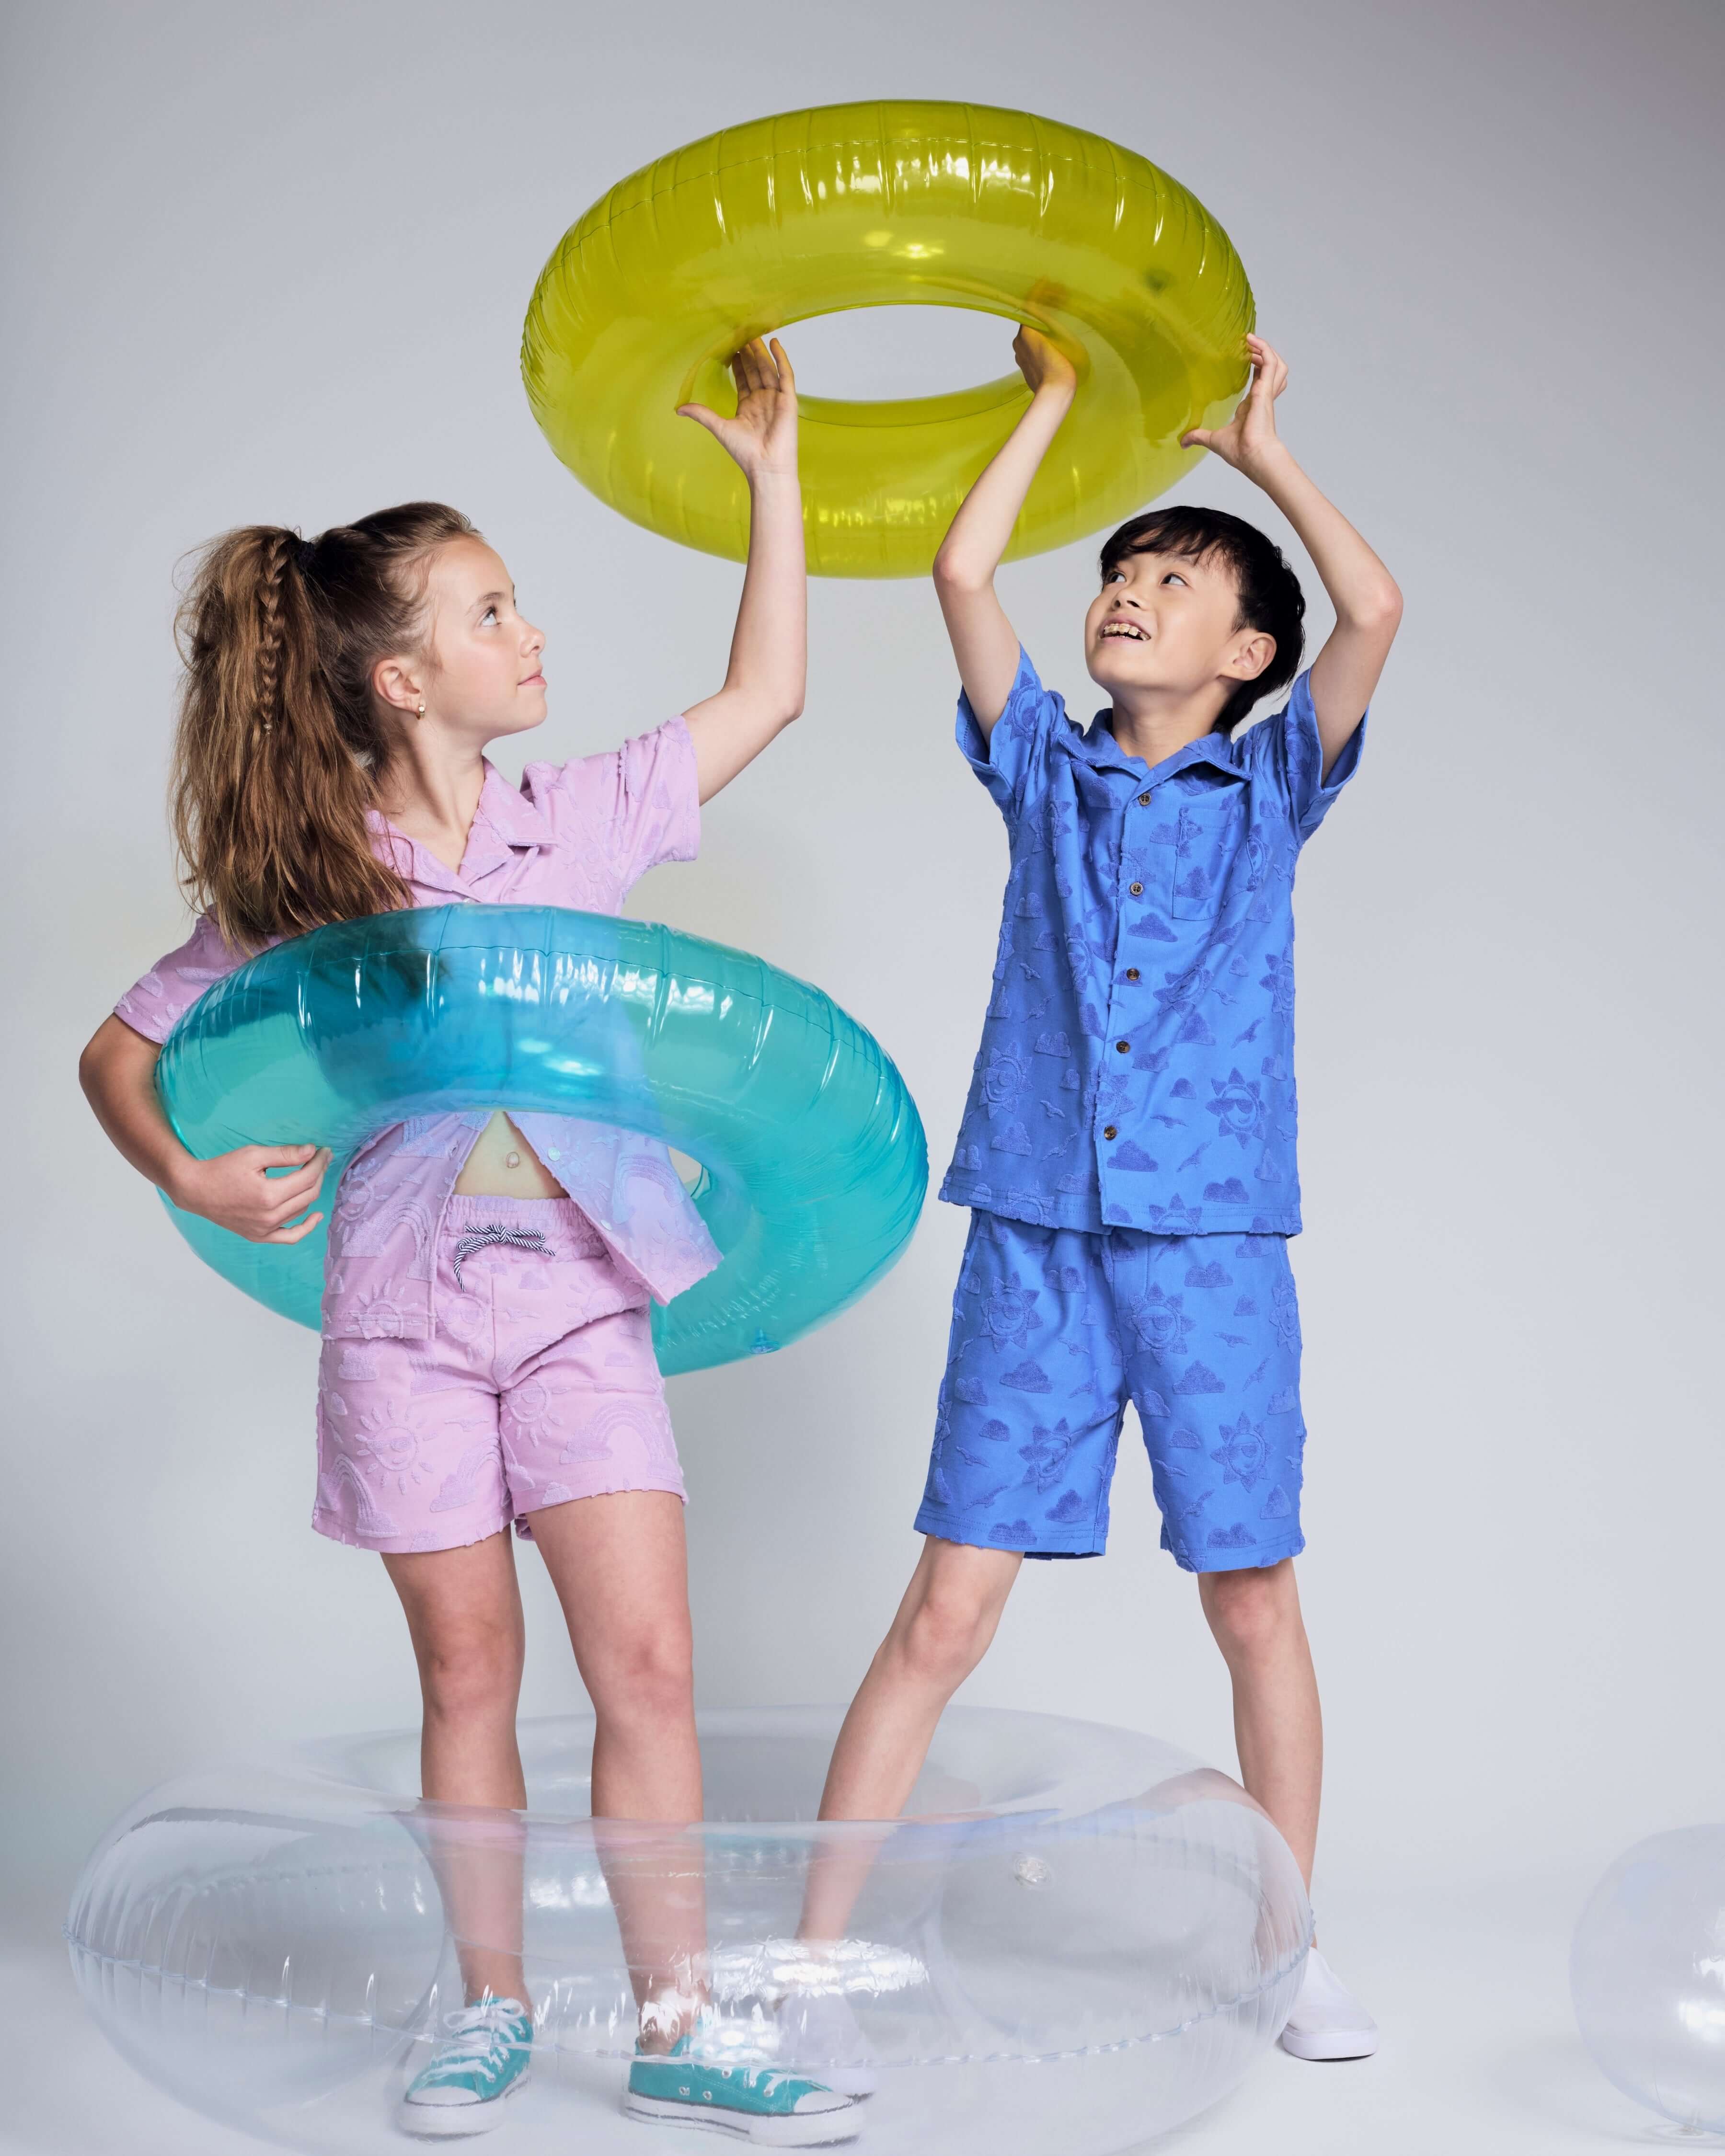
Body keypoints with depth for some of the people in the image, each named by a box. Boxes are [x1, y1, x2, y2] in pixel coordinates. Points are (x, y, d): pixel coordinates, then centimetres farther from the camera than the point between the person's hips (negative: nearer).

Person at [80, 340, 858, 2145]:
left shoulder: (578, 820, 3)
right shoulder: (300, 881, -4)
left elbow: (765, 692, 8)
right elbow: (118, 1052, 2)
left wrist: (770, 468, 8)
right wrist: (192, 1177, -16)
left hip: (580, 1301, 2)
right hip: (408, 1313, -2)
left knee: (646, 1661, -2)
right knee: (469, 1672, 7)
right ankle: (492, 2009, 25)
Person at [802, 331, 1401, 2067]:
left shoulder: (1272, 785, 9)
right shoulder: (1044, 771, 12)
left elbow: (1375, 609, -5)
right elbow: (961, 572, 3)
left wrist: (1259, 449, 7)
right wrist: (1055, 401, 13)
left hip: (1214, 1242, 0)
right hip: (1034, 1239, 0)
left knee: (1255, 1604, 8)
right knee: (945, 1612, -2)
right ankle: (810, 1961, 6)